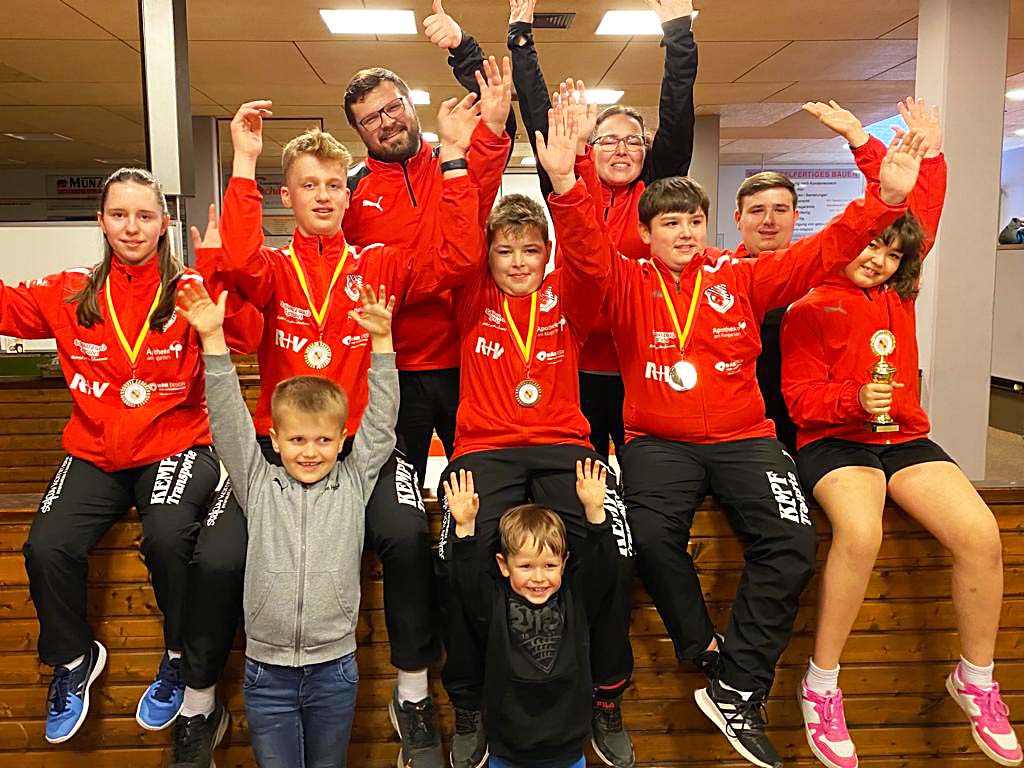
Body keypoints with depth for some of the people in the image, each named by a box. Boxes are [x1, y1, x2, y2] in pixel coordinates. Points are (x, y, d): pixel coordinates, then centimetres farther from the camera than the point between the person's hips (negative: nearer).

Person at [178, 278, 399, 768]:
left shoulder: (354, 483, 0)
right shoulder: (259, 485, -1)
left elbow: (380, 420, -5)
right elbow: (228, 422, -7)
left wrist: (381, 342, -13)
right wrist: (213, 340, -15)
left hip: (334, 670, 1)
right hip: (267, 671, 0)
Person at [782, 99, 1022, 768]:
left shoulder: (900, 294, 14)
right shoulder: (809, 311, 0)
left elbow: (922, 210, 19)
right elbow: (802, 398, -6)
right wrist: (854, 400, -23)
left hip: (906, 438, 5)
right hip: (835, 442, -5)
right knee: (861, 532, -36)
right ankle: (821, 687, -17)